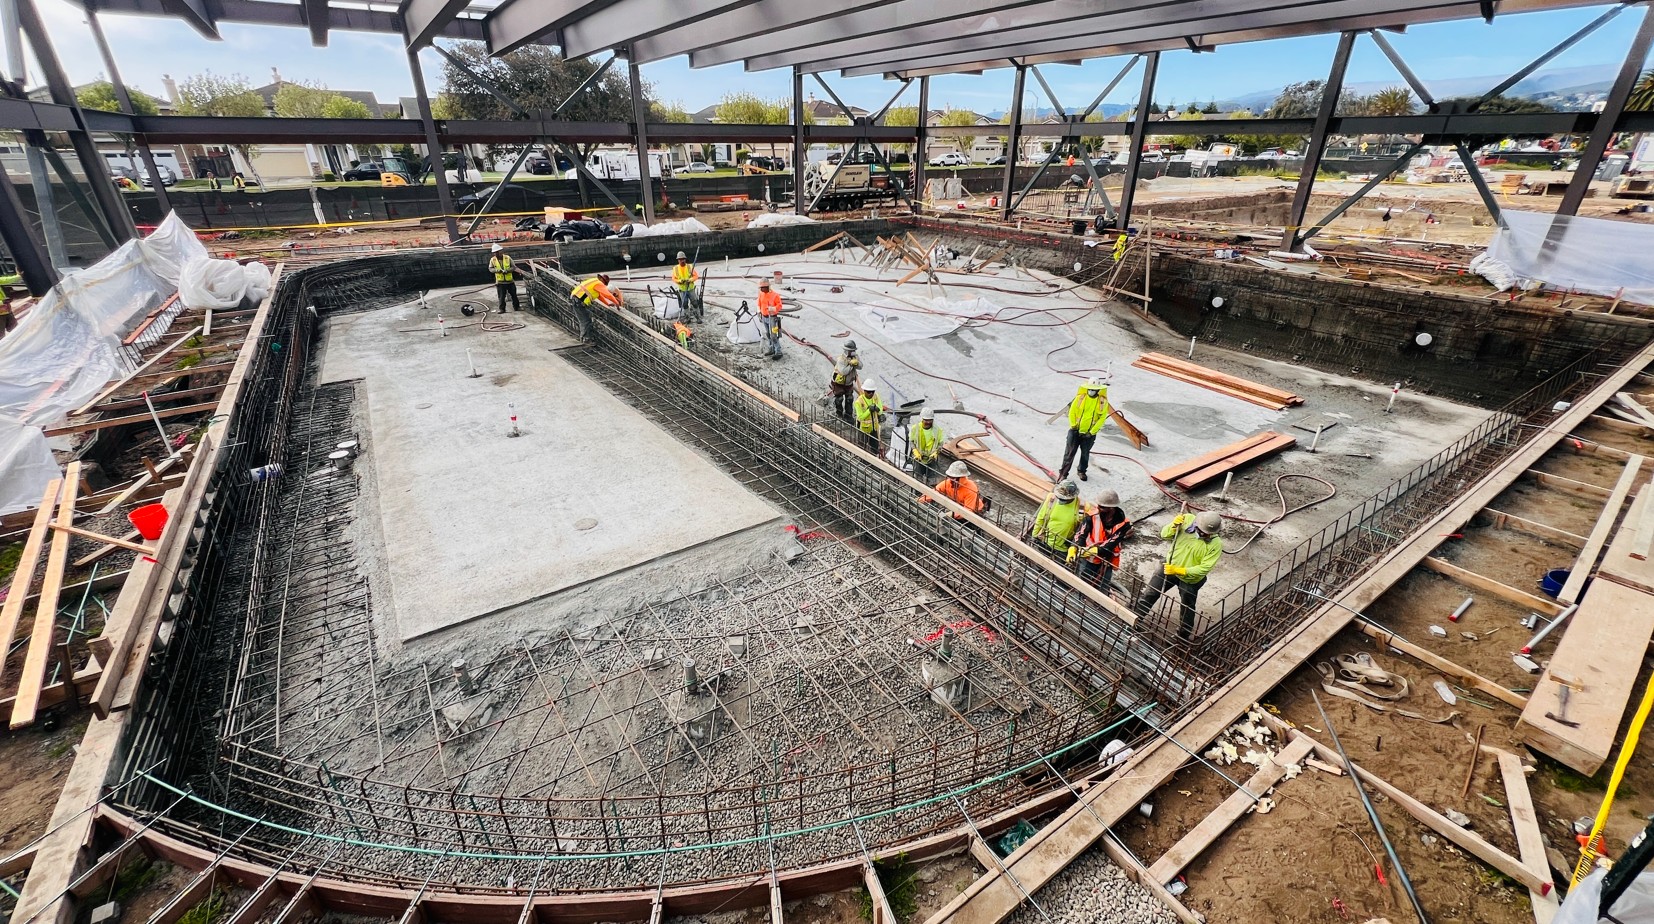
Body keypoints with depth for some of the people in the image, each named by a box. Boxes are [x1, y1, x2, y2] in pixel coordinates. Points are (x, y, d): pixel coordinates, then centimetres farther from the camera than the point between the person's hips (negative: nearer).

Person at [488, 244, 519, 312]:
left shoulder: (508, 257, -4)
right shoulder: (492, 260, -1)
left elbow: (514, 267, -2)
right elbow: (490, 269, 3)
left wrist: (507, 270, -19)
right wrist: (496, 270, -17)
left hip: (510, 281, 0)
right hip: (500, 282, 0)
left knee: (514, 295, 10)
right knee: (501, 296, 0)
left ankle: (517, 306, 22)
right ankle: (502, 309, 8)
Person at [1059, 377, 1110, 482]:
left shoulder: (1102, 401, -8)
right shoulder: (1080, 397, -9)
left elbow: (1102, 418, -5)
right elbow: (1072, 412, -2)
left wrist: (1092, 432, -9)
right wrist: (1073, 426, -6)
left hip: (1089, 433, 1)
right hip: (1075, 431, -1)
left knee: (1085, 454, 16)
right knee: (1069, 453, 0)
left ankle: (1082, 471, 37)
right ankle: (1063, 473, 8)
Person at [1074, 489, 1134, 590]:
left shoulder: (1123, 524, -20)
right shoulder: (1094, 514, -16)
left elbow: (1110, 544, -27)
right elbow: (1081, 532, -23)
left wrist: (1095, 551, -43)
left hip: (1106, 563, -1)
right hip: (1087, 559, 1)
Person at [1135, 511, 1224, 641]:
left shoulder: (1216, 545, -26)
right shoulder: (1187, 520, -20)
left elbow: (1204, 568, -26)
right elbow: (1164, 534, -11)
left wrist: (1178, 570, -34)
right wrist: (1173, 526, -33)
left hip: (1190, 579, -2)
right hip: (1169, 567, 2)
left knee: (1187, 609, 20)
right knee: (1149, 594, 9)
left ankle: (1184, 635, 43)